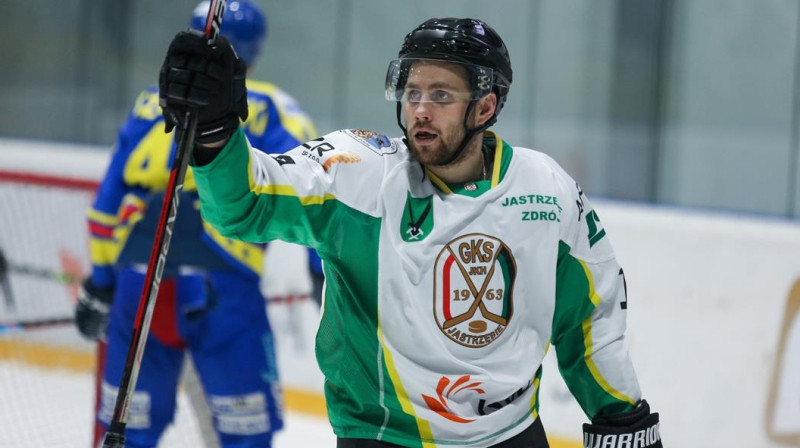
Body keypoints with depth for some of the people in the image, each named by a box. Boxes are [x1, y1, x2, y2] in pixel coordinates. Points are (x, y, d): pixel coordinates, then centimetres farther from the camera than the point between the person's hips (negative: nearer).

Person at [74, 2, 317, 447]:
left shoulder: (153, 103, 19)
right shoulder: (270, 108, 9)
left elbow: (109, 197, 20)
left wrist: (100, 283, 26)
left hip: (138, 280, 4)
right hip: (221, 283, -4)